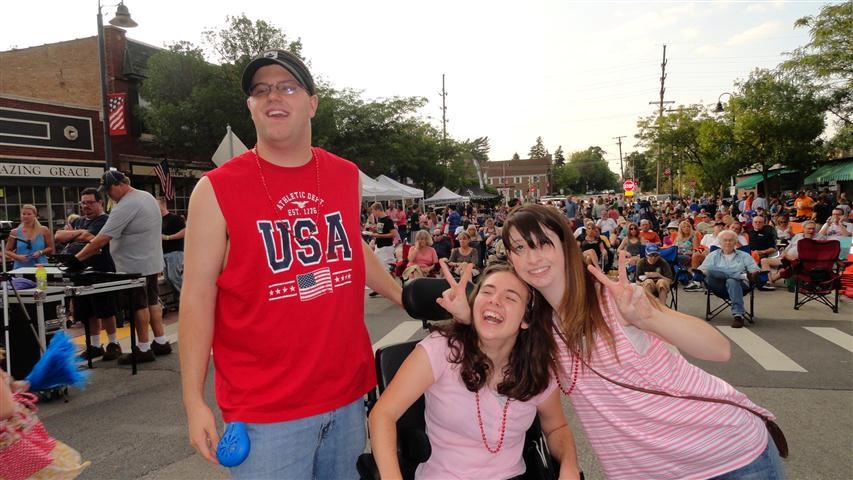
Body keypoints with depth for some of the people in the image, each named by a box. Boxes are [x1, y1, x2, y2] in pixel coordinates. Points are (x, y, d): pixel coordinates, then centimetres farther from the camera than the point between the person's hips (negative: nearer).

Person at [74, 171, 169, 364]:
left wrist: (77, 257, -17)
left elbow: (101, 239, -23)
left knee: (139, 305, 1)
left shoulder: (125, 207, -21)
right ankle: (161, 342, 22)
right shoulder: (147, 196, 9)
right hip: (152, 262, 9)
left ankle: (144, 348, 11)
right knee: (152, 301, 15)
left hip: (135, 266, -9)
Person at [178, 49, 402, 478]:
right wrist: (194, 401, -10)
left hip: (348, 393, 5)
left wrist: (409, 300, 21)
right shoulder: (217, 189, -9)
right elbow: (197, 297, -8)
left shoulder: (346, 176, 3)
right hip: (266, 409, -4)